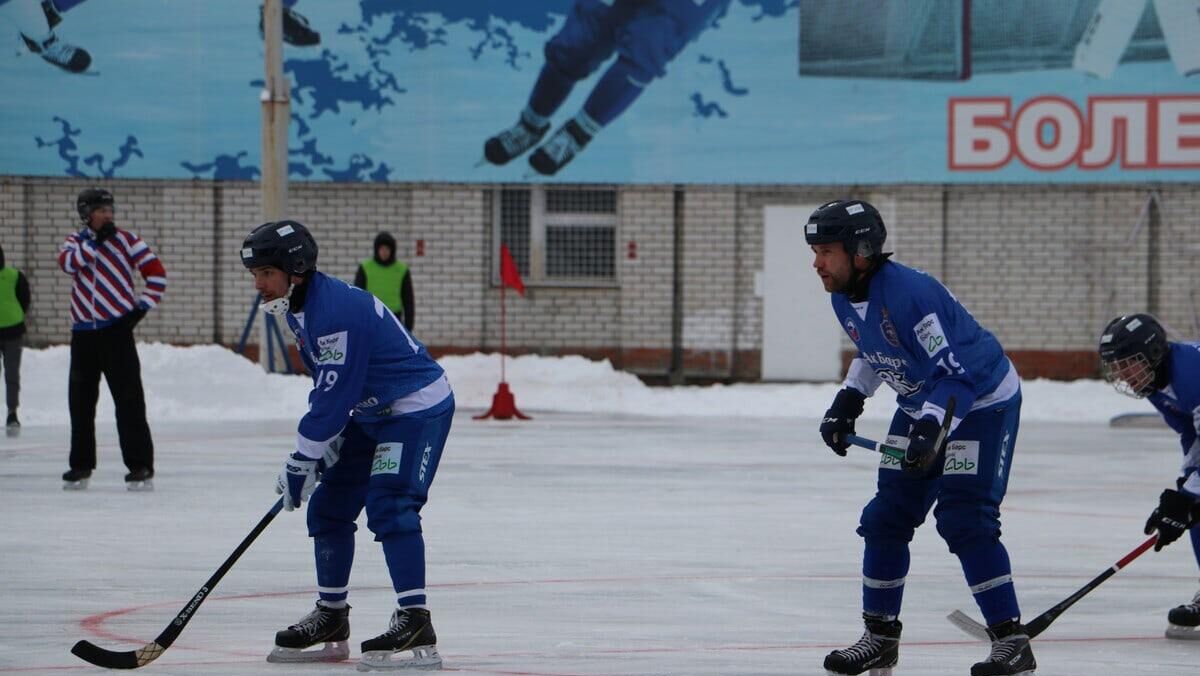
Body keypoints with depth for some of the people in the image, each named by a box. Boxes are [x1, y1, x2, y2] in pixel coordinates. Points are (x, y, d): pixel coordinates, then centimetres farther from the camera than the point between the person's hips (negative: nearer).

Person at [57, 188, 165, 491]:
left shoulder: (126, 239, 1)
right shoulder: (75, 242, 10)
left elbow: (157, 273, 1)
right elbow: (68, 262, -12)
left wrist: (142, 306, -5)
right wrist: (96, 241, -17)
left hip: (116, 329, -4)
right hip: (83, 331, 4)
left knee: (129, 398, -9)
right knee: (80, 400, 9)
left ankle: (141, 466, -9)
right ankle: (81, 465, 20)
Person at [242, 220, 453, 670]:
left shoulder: (336, 310, -27)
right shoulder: (298, 308, 5)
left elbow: (333, 393, -27)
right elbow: (327, 386, 16)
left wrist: (301, 461, -21)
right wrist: (324, 445, 7)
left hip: (419, 408, -11)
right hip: (372, 413, 11)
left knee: (389, 506, -23)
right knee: (328, 506, 11)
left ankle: (415, 621, -25)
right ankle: (331, 615, 22)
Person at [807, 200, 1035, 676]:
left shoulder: (909, 292, -31)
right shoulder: (844, 299, -3)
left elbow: (958, 371, -31)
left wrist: (932, 426, -42)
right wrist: (848, 401, 5)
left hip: (982, 401, -9)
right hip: (921, 407, 9)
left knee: (964, 520, -18)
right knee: (885, 519, 6)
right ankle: (881, 636, 17)